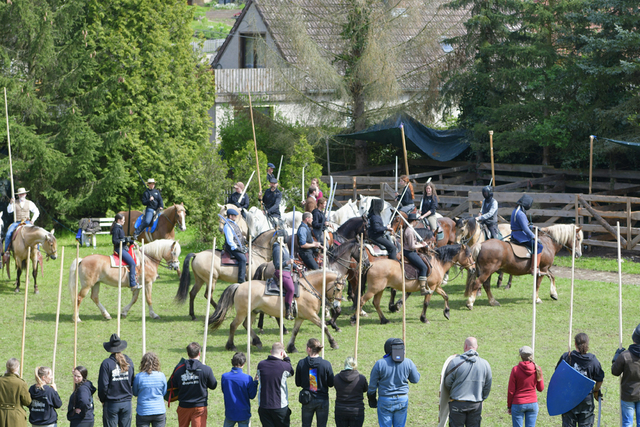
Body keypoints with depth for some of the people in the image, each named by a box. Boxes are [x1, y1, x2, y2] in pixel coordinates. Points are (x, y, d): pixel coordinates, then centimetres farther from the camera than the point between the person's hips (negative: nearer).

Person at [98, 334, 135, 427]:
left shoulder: (106, 363, -10)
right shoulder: (129, 362, 3)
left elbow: (103, 385, -9)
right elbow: (133, 383, 10)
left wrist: (103, 399, 5)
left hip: (111, 404, -4)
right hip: (127, 403, 4)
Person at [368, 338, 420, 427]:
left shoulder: (380, 364, -11)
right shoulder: (408, 363, -6)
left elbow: (372, 385, -4)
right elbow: (415, 379, 7)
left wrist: (372, 399, 12)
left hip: (385, 401, -2)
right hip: (403, 400, 2)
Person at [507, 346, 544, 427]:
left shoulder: (516, 369, -9)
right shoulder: (537, 369, -4)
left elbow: (511, 391, -4)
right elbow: (540, 388, 8)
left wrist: (509, 406, 6)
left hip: (518, 404, -2)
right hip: (533, 403, 2)